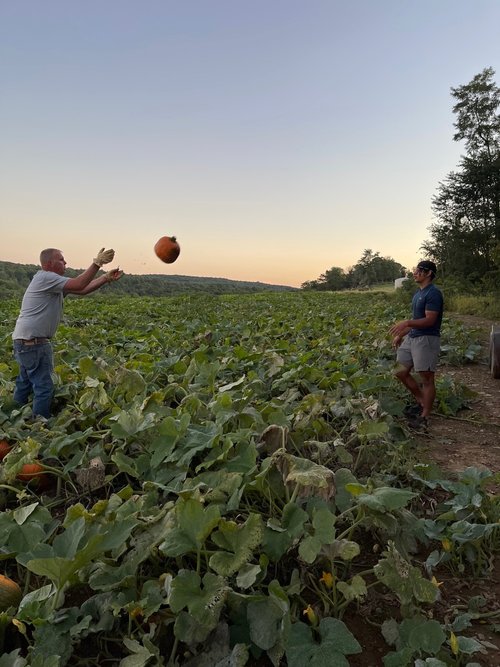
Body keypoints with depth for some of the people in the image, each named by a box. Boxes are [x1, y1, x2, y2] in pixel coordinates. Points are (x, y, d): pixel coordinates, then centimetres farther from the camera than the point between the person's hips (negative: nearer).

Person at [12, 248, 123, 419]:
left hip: (25, 341, 11)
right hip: (32, 342, -11)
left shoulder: (54, 283, 16)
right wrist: (97, 263, -20)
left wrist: (107, 278, 2)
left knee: (25, 383, 19)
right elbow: (79, 284, -23)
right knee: (44, 386, -5)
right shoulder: (45, 278, -14)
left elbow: (82, 290, 11)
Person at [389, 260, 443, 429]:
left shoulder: (433, 293, -14)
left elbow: (429, 320, -21)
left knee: (426, 378, 0)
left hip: (427, 339, -10)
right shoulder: (418, 293, 14)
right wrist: (401, 334, 17)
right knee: (401, 372, 11)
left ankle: (424, 416, 10)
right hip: (411, 337, 10)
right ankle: (421, 401, 28)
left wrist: (406, 323, -32)